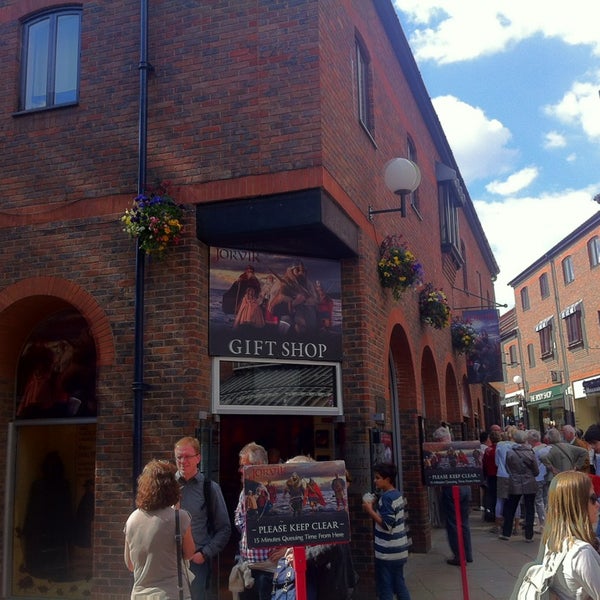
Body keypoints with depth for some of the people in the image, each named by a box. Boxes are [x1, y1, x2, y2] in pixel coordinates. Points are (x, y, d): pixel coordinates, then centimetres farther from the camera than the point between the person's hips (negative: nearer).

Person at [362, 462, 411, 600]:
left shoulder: (386, 497, -21)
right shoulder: (397, 494, 7)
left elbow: (387, 525, -24)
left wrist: (370, 510, -19)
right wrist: (376, 507, 8)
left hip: (387, 553, -9)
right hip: (399, 550, 9)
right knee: (399, 585, 17)